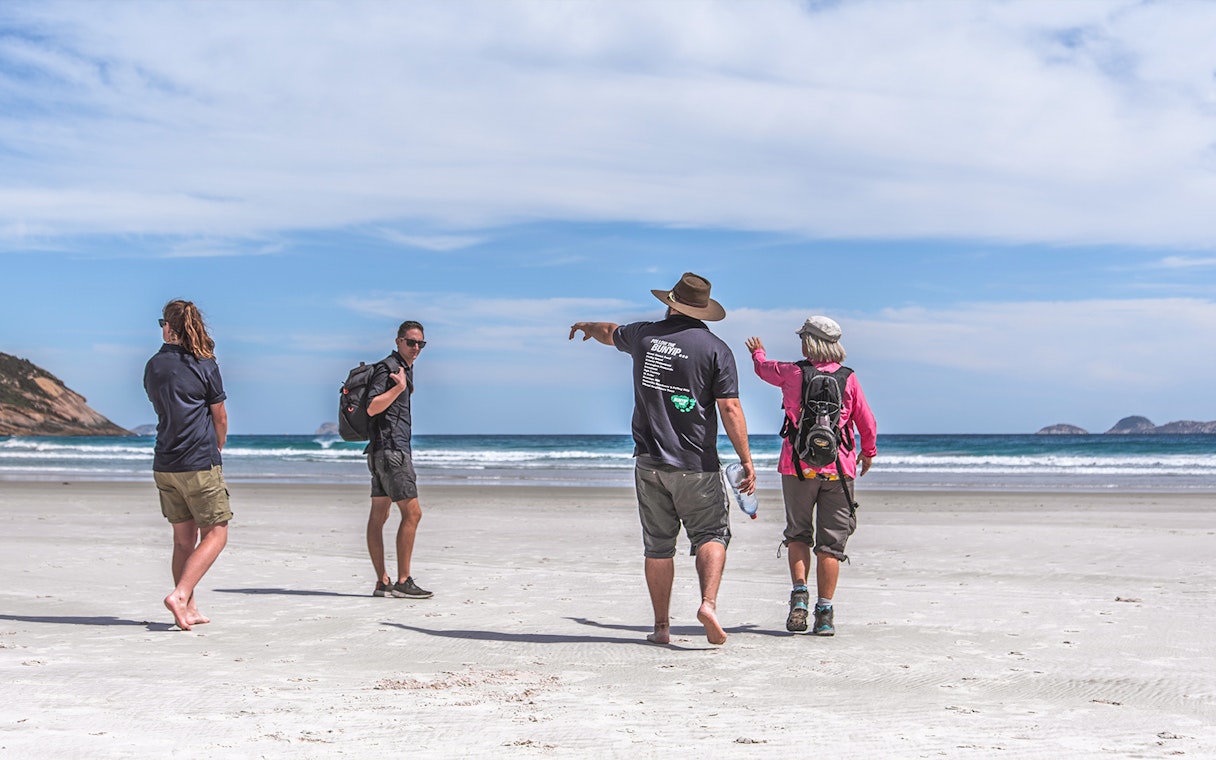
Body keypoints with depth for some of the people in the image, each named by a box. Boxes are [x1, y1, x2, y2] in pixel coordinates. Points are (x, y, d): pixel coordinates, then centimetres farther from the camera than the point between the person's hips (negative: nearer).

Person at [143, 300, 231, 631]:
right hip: (200, 464, -5)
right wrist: (217, 448, 20)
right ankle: (179, 595, -14)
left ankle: (189, 609, 13)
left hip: (165, 465, 6)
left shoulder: (152, 367, 7)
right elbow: (219, 417, -1)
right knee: (215, 534, 1)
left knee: (184, 538, 12)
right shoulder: (204, 366, -8)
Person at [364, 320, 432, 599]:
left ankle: (383, 582, 8)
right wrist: (398, 387, -26)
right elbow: (372, 408, -20)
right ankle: (403, 582, -11)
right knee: (412, 512, -12)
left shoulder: (404, 368, 21)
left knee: (379, 515, 7)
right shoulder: (388, 367, -10)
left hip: (383, 451, 11)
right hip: (390, 448, -11)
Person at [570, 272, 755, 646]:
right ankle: (709, 602, -15)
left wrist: (586, 326, 51)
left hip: (650, 463, 3)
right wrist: (746, 461, -4)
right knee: (711, 534, 7)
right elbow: (730, 409, -10)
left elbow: (610, 332, 28)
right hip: (697, 467, -3)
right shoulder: (716, 349, -5)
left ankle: (661, 626, 12)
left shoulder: (644, 335, 5)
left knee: (658, 546, 9)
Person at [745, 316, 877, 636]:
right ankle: (825, 614, 0)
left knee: (798, 534, 14)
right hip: (839, 467, 0)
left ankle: (799, 591, -6)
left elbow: (764, 368, 22)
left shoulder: (792, 373, 1)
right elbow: (867, 422, 8)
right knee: (830, 542, 3)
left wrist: (758, 353, 46)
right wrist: (869, 453, 26)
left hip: (798, 465, 0)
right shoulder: (849, 379, 2)